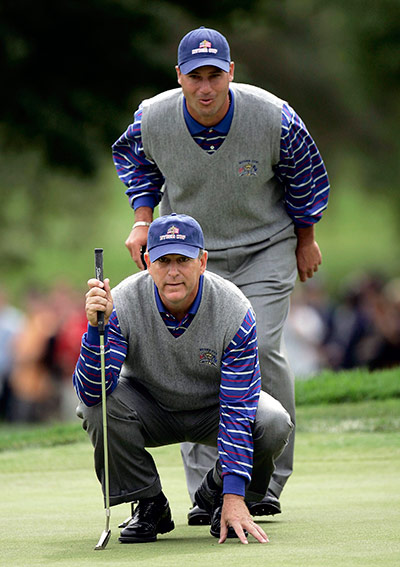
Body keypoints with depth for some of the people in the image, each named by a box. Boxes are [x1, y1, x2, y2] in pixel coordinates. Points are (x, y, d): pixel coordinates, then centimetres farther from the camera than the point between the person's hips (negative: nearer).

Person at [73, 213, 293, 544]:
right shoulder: (122, 304, -25)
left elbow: (238, 409, -28)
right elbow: (91, 390, -30)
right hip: (151, 411, 0)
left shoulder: (235, 312, -27)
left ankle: (217, 494, 3)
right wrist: (97, 326, -48)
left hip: (213, 410, 0)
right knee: (98, 405, -31)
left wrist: (234, 497, -34)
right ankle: (149, 506, -7)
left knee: (273, 424, -30)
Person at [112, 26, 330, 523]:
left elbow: (305, 174, -2)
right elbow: (133, 158, 8)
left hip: (265, 249, -2)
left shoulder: (274, 118, -22)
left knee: (259, 348, -17)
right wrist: (142, 220, -1)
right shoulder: (152, 119, -18)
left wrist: (306, 240, 7)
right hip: (190, 253, 2)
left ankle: (268, 483, -5)